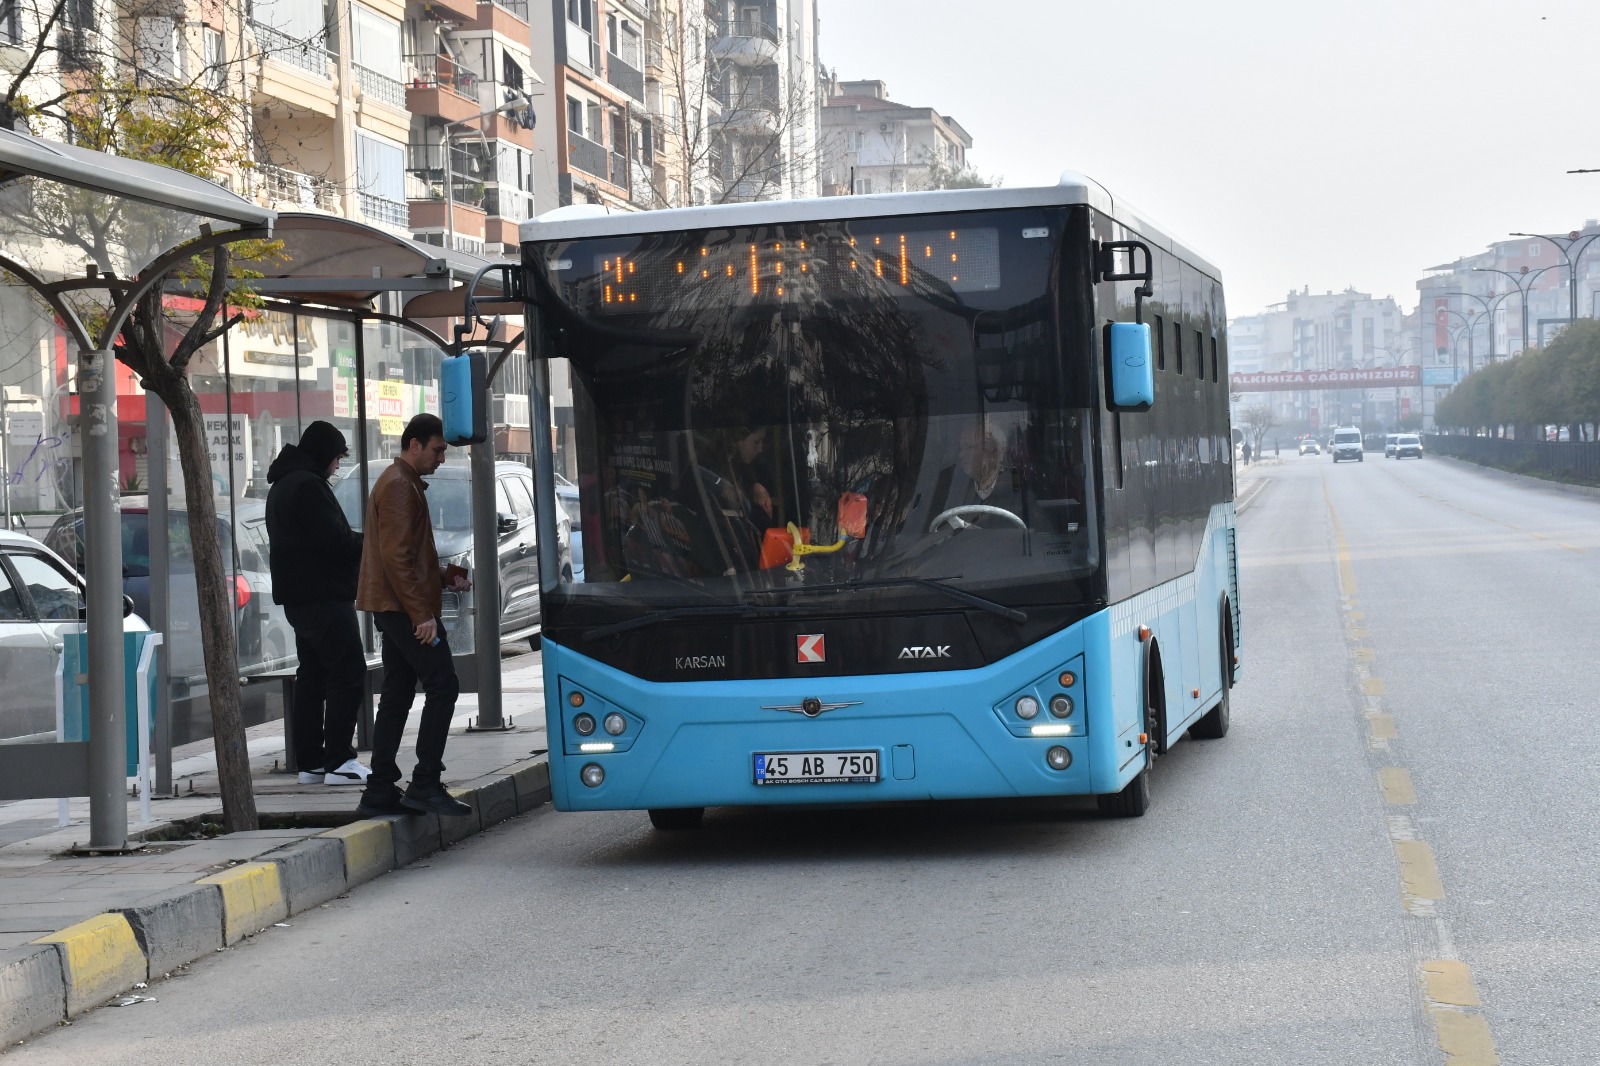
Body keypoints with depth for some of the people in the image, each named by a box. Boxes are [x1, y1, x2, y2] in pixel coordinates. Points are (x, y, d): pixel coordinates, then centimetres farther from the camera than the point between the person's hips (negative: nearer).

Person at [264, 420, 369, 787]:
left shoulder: (283, 486, 19)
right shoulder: (308, 486, -14)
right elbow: (335, 540, -19)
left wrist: (357, 541, 12)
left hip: (298, 598, 11)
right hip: (324, 596, -11)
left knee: (312, 678, 11)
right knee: (348, 674, -10)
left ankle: (310, 763, 10)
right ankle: (338, 761, -14)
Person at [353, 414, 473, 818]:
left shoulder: (401, 484, 22)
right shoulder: (400, 486, -12)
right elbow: (397, 556, -19)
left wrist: (444, 578, 13)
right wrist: (422, 614, -21)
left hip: (393, 610, 11)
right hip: (406, 608, -11)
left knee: (396, 697, 9)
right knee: (442, 686, -9)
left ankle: (380, 792, 10)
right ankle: (425, 784, -10)